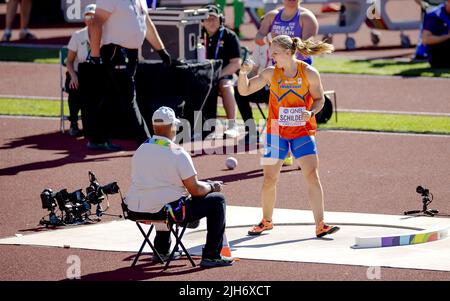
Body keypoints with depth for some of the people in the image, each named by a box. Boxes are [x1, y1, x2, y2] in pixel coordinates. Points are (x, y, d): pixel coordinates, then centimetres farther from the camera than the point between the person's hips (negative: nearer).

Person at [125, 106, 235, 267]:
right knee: (217, 200, 5)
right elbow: (195, 190, -10)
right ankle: (211, 256, 6)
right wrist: (212, 186, 12)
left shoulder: (140, 150, 7)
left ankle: (161, 250, 45)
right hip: (168, 210, -7)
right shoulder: (178, 153, -13)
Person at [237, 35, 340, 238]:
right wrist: (243, 73, -17)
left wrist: (311, 112, -18)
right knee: (269, 179, 3)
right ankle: (266, 221, 25)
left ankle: (320, 225, -9)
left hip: (303, 131, -2)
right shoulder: (271, 74, -1)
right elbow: (244, 90, 2)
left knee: (312, 176, -12)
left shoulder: (309, 73, -6)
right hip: (276, 132, 2)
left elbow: (319, 99, 2)